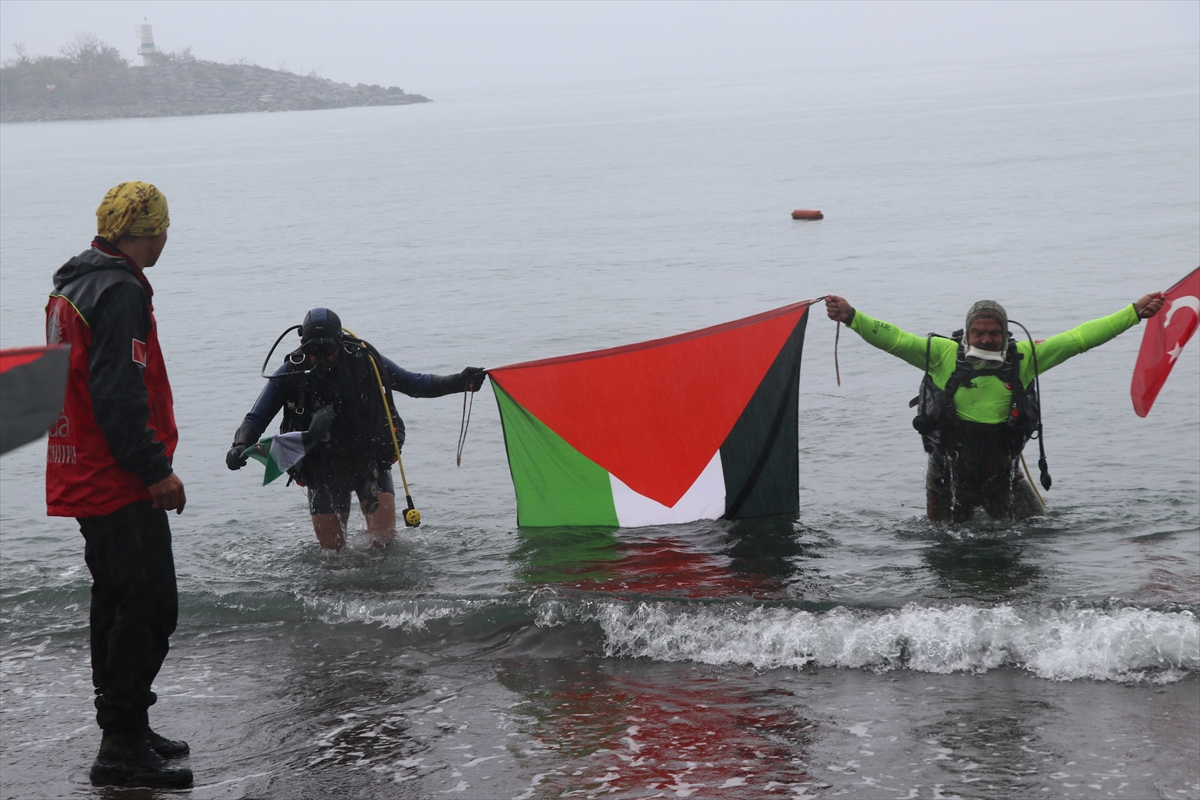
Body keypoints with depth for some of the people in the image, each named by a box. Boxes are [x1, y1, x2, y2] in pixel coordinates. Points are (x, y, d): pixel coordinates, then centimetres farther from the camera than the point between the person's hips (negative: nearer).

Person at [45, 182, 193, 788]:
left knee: (116, 602, 18)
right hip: (121, 486, -11)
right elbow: (120, 394, -25)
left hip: (83, 480, 11)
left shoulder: (70, 288, 15)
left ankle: (122, 731, 27)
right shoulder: (119, 292, -18)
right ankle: (123, 749, -8)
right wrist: (156, 469, -21)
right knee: (148, 607, -9)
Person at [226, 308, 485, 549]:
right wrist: (240, 446, -28)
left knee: (384, 537, -10)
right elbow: (256, 420, -7)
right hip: (322, 468, 0)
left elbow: (414, 384, -2)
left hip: (371, 460, 0)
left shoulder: (363, 360, -13)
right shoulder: (291, 374, -13)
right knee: (332, 549, 3)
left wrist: (459, 382, -14)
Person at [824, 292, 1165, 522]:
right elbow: (894, 339, -13)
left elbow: (1077, 339, -1)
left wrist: (1134, 313, -1)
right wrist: (851, 317, -26)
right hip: (950, 474, -1)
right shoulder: (943, 355, -8)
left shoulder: (1023, 358, -4)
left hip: (1003, 475, 2)